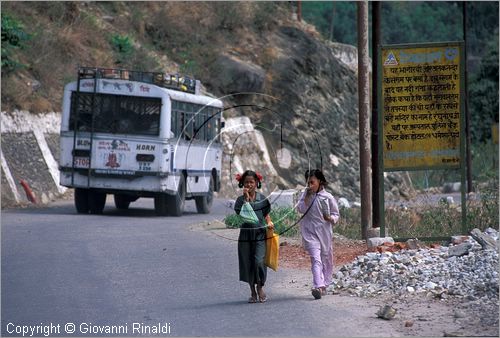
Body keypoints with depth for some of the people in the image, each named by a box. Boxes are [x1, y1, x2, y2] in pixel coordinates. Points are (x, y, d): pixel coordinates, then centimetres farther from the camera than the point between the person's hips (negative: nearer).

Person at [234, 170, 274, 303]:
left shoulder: (262, 199, 6)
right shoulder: (240, 199, 2)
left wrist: (269, 223, -4)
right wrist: (247, 198, -15)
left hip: (260, 233, -1)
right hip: (246, 234, 1)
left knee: (259, 261, -14)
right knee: (248, 263, 5)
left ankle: (260, 288, 6)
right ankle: (253, 292, 19)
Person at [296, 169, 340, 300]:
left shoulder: (327, 197, -2)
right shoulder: (305, 194, 2)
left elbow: (336, 214, 5)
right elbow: (300, 209, -8)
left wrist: (331, 218, -16)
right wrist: (307, 196, -15)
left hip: (324, 232, 1)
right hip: (310, 232, -1)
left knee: (326, 259, 12)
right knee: (316, 259, -15)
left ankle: (324, 285, 29)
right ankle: (318, 286, -27)